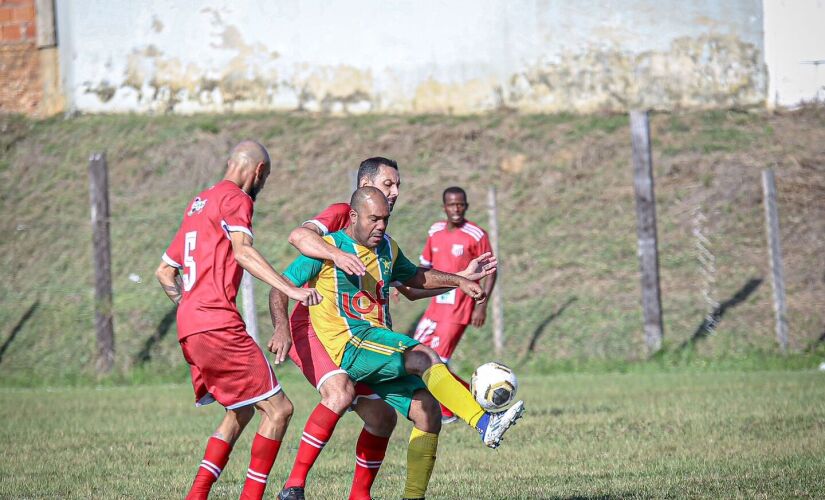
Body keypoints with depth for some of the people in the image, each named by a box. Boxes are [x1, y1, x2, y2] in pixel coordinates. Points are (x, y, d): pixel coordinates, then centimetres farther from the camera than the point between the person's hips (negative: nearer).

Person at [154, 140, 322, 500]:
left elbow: (165, 271, 28)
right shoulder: (235, 199, -4)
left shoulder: (198, 203, 23)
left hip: (188, 327, 9)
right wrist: (291, 290, -32)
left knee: (241, 412, 19)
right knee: (278, 409, -6)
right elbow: (242, 251, -24)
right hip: (219, 325, -9)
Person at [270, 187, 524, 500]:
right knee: (424, 357, -29)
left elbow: (414, 276, 36)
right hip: (350, 345, -8)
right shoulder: (328, 247, -2)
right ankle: (484, 424, -40)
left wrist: (458, 281, 23)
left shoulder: (387, 249, 17)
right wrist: (283, 329, -20)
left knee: (427, 410, -8)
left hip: (380, 343, 8)